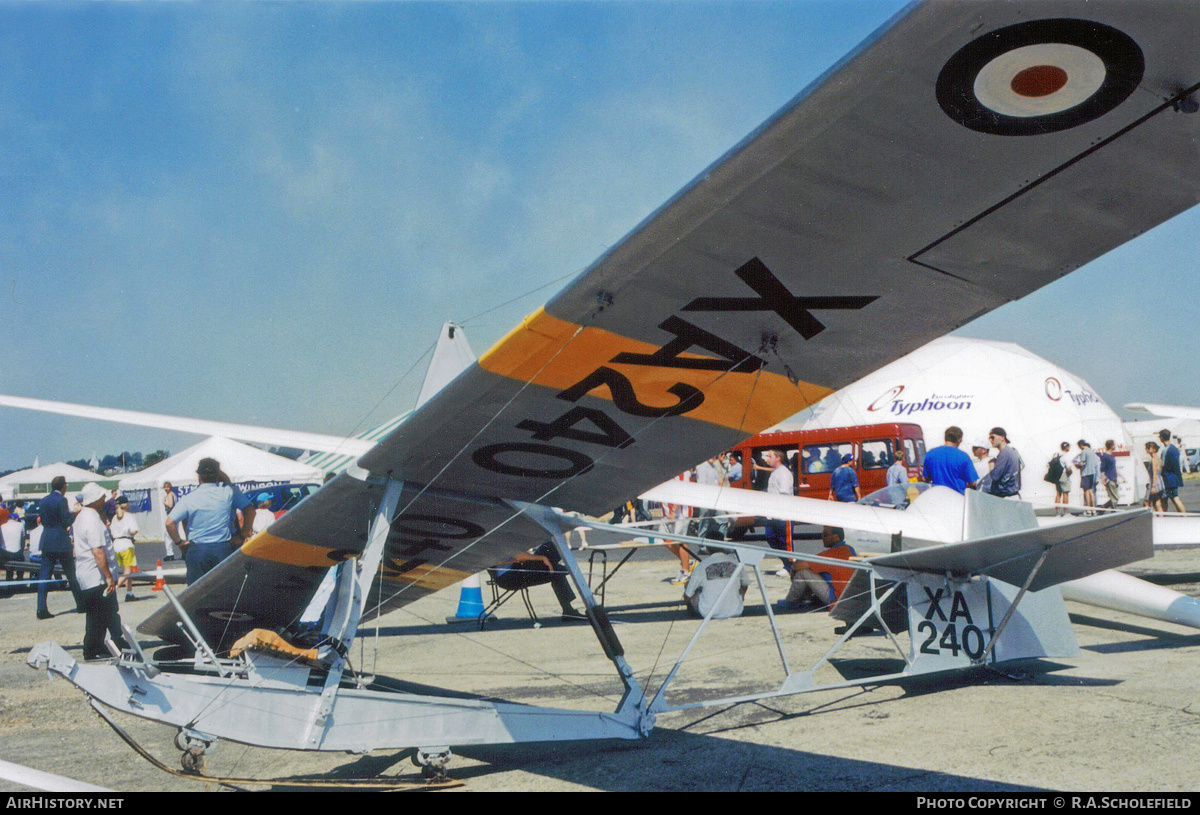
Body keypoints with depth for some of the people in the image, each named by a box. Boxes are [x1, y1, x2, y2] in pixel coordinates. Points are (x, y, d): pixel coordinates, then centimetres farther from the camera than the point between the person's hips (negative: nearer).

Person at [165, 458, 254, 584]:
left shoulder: (189, 498, -3)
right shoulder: (229, 491, -2)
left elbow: (170, 522, -10)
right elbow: (250, 511, -7)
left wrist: (178, 542, 4)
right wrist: (242, 535, 0)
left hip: (197, 551, -1)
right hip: (224, 549, 1)